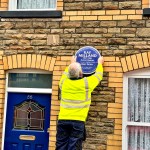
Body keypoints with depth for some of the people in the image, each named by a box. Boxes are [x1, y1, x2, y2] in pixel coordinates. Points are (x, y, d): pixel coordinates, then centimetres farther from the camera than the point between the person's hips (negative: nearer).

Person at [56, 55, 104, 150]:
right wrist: (100, 63, 35)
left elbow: (65, 73, 31)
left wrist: (72, 64, 46)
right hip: (78, 121, -3)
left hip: (63, 120, 3)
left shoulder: (64, 83, 7)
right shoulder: (86, 83, -1)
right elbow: (98, 75, 17)